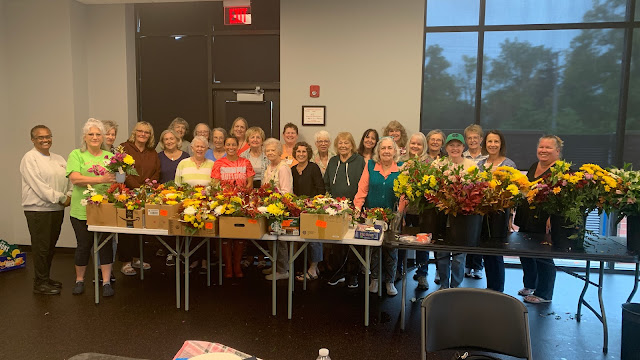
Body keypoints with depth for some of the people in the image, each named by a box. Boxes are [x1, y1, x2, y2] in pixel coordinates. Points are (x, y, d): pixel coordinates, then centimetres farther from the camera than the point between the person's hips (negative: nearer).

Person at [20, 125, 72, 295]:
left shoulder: (58, 159, 15)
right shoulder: (29, 158, -7)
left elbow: (69, 179, 13)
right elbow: (38, 185, -15)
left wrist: (69, 195, -6)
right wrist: (60, 198, -15)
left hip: (57, 209, 7)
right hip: (37, 209, -7)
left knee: (51, 246, 14)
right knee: (41, 247, -2)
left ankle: (45, 277, 27)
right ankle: (40, 283, 9)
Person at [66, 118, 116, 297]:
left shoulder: (109, 156, 11)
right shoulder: (76, 155, 1)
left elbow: (116, 178, 10)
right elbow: (75, 178, -13)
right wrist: (101, 179, -22)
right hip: (82, 210, -2)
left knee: (106, 244, 3)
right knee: (84, 245, 7)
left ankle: (106, 282, 11)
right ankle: (79, 280, 27)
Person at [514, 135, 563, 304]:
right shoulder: (533, 167, 14)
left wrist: (552, 217, -27)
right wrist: (519, 215, 18)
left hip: (545, 223, -8)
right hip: (527, 220, 8)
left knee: (543, 258, 4)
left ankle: (544, 294, 20)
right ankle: (529, 285, 38)